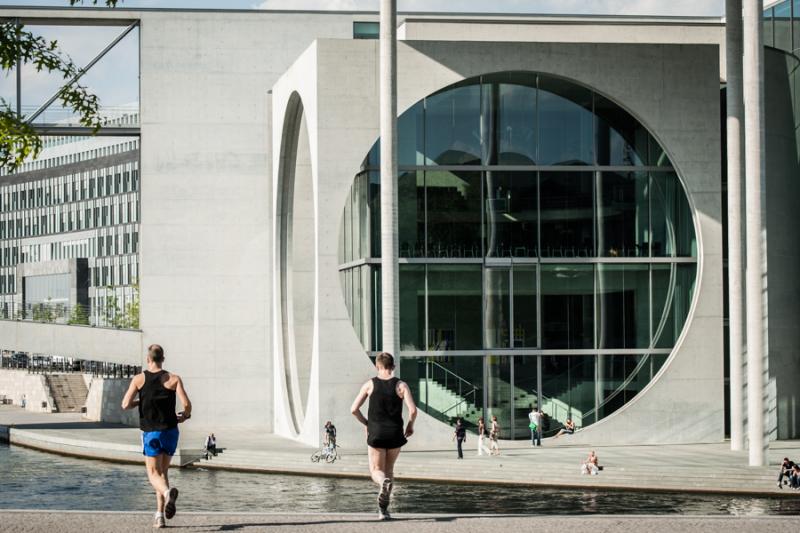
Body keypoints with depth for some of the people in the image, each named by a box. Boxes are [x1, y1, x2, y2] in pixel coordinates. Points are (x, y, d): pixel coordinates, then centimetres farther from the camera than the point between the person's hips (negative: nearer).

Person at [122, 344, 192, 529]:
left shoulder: (139, 379, -2)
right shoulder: (174, 379, -1)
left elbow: (125, 405, -7)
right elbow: (187, 404, -10)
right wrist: (185, 416, 12)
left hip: (150, 432, -2)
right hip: (170, 431, 2)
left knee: (154, 474, -1)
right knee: (162, 471, 16)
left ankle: (167, 492, -36)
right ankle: (160, 515, 11)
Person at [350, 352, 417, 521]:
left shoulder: (370, 385, 1)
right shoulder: (401, 385, -1)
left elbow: (354, 409, -2)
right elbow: (413, 410, -11)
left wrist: (366, 423, 15)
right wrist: (410, 426, 8)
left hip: (375, 433, -1)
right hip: (395, 434, 1)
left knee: (376, 471, 6)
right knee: (389, 469, 18)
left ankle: (384, 481, -31)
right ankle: (383, 509, 16)